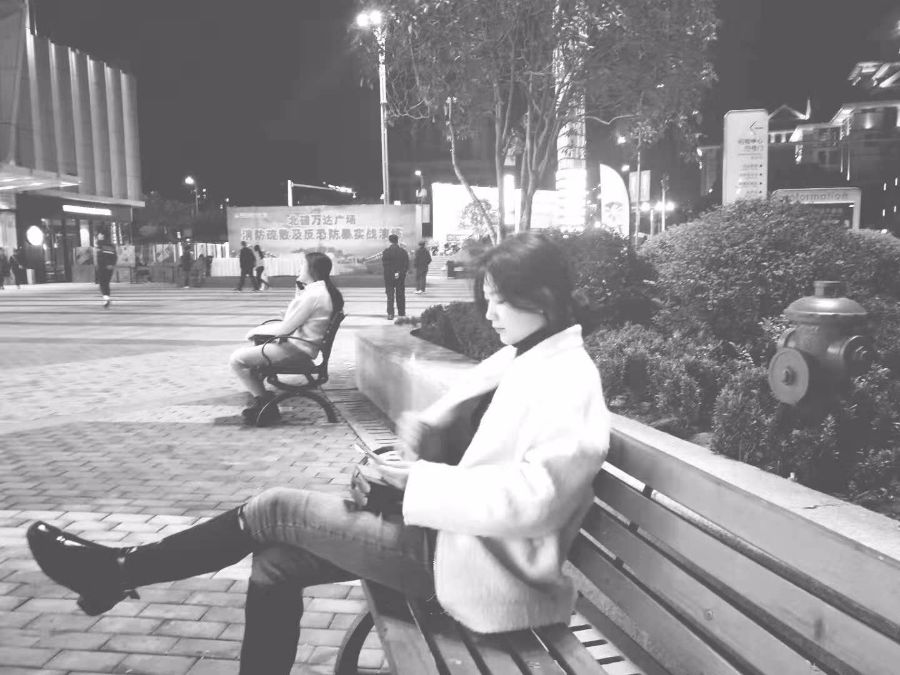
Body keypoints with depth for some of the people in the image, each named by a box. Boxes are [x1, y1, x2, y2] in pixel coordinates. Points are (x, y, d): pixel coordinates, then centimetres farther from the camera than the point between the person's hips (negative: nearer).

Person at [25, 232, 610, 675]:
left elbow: (526, 502, -30)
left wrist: (419, 478, -22)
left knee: (273, 511, -7)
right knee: (275, 565, 3)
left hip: (485, 573, -8)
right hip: (459, 536, 8)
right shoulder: (528, 356, 9)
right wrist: (426, 423, -4)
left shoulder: (569, 384, -20)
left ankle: (123, 571, 13)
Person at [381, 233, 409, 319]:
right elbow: (407, 266, -3)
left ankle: (390, 314, -6)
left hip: (389, 277, -2)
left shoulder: (385, 252, -8)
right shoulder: (403, 252, 0)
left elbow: (383, 265, -9)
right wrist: (400, 273, -4)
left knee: (390, 296, 3)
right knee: (401, 296, 11)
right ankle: (402, 313, 16)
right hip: (401, 277, 2)